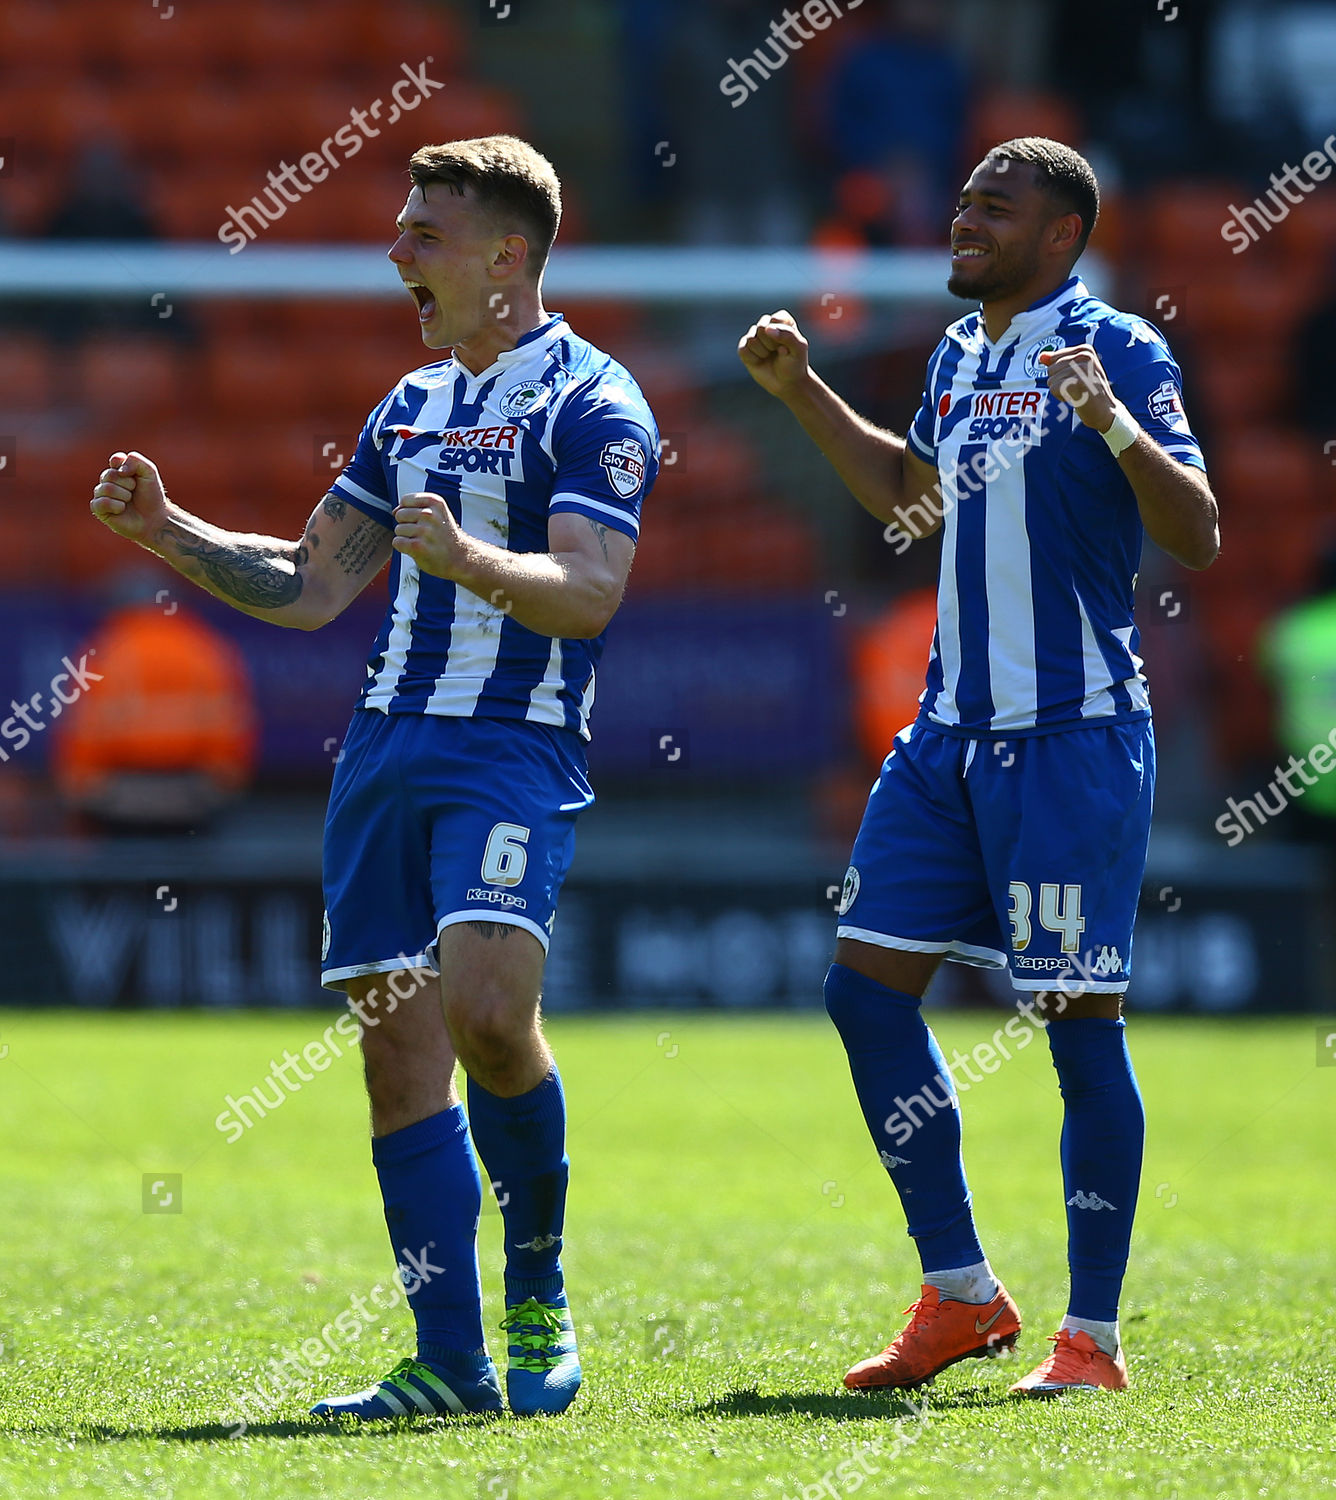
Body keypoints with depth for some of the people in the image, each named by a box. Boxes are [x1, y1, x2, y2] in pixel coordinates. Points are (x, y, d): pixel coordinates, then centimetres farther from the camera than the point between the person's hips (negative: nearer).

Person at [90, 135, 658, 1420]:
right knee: (398, 1048, 0)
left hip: (512, 750, -7)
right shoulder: (412, 406, 20)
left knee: (485, 1011, -23)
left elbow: (587, 592, -16)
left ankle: (537, 1289, 0)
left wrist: (464, 557, -32)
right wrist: (167, 531, 12)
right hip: (384, 749, 7)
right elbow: (307, 586, 23)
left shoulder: (592, 405, -4)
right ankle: (451, 1362, 4)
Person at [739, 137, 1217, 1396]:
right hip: (953, 729, 8)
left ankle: (1092, 1336, 3)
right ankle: (960, 1298, 13)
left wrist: (1114, 430, -31)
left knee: (1077, 1015, -5)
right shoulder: (959, 355, 15)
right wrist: (800, 392, 28)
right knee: (866, 987, 4)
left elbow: (1198, 537, -16)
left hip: (1072, 736, -8)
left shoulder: (1115, 352, -9)